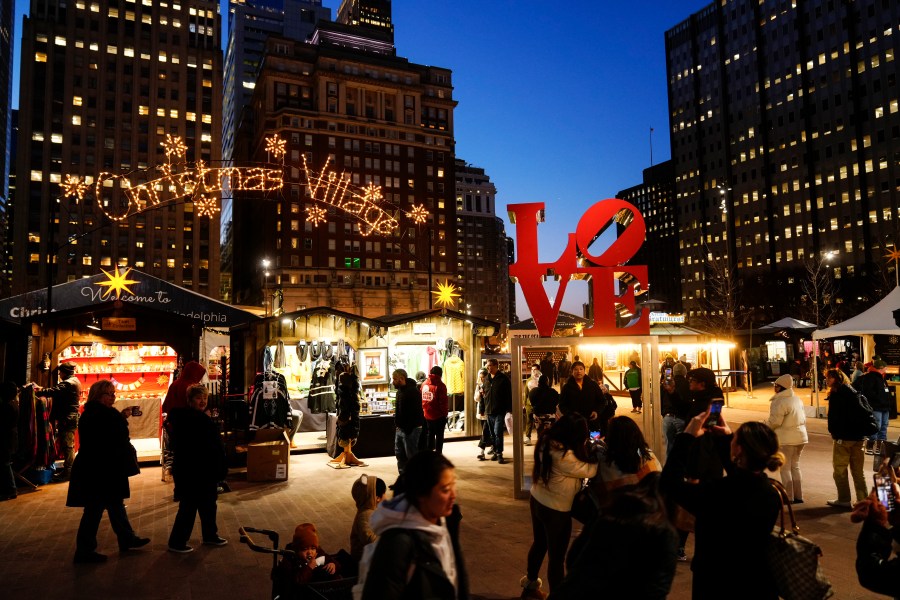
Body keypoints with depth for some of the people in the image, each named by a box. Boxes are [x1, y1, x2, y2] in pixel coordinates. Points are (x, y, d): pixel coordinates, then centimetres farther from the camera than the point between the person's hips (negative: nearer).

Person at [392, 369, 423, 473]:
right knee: (399, 454, 15)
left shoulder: (412, 391, -17)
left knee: (411, 455, -4)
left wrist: (408, 429, -24)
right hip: (400, 429, 10)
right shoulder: (400, 391, 14)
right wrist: (396, 426, 14)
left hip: (411, 429, -10)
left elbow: (415, 413, -22)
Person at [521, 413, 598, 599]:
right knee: (557, 556, 12)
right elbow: (589, 470, -21)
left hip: (537, 500, 9)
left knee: (539, 544, 29)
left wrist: (587, 449, -4)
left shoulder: (546, 441, -9)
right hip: (556, 510, -9)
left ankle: (530, 584, 49)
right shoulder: (564, 456, -33)